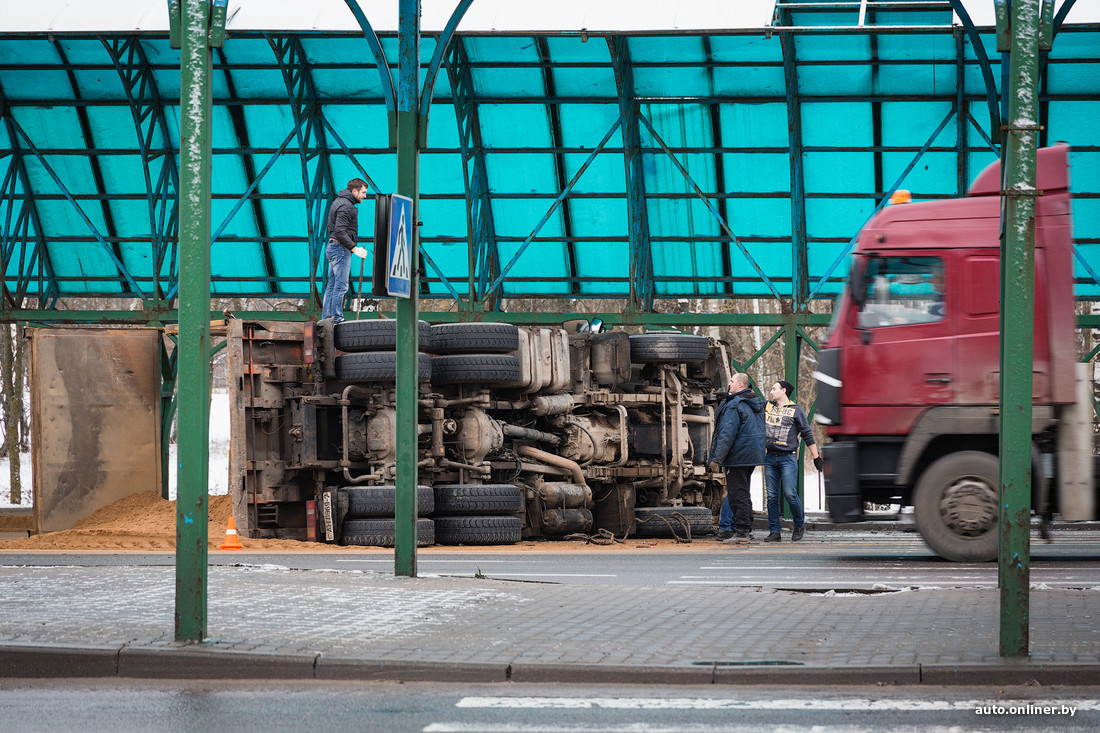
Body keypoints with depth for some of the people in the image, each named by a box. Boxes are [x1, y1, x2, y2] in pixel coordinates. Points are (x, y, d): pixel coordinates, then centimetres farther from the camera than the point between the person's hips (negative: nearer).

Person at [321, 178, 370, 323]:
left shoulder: (338, 202, 17)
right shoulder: (346, 206, -16)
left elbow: (330, 225, 24)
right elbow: (340, 231, -24)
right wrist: (354, 248, -25)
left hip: (332, 247, 11)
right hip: (341, 248, -11)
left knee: (332, 285, 12)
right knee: (340, 285, -9)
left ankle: (326, 317, 15)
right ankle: (337, 318, -9)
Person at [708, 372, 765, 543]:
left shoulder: (734, 405, -15)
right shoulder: (757, 404, 14)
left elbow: (728, 433, -21)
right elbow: (760, 430, 20)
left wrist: (718, 457, -18)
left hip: (738, 456, -9)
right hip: (753, 454, 9)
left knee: (737, 493, -6)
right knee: (744, 492, 17)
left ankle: (741, 532, -8)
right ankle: (747, 528, 20)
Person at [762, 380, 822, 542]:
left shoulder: (796, 411, 2)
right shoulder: (766, 407, 13)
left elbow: (807, 434, 3)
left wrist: (816, 457, 2)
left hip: (788, 458, -4)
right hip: (770, 458, 5)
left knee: (790, 494, -12)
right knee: (772, 496, 2)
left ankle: (799, 525, 9)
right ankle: (774, 532, 5)